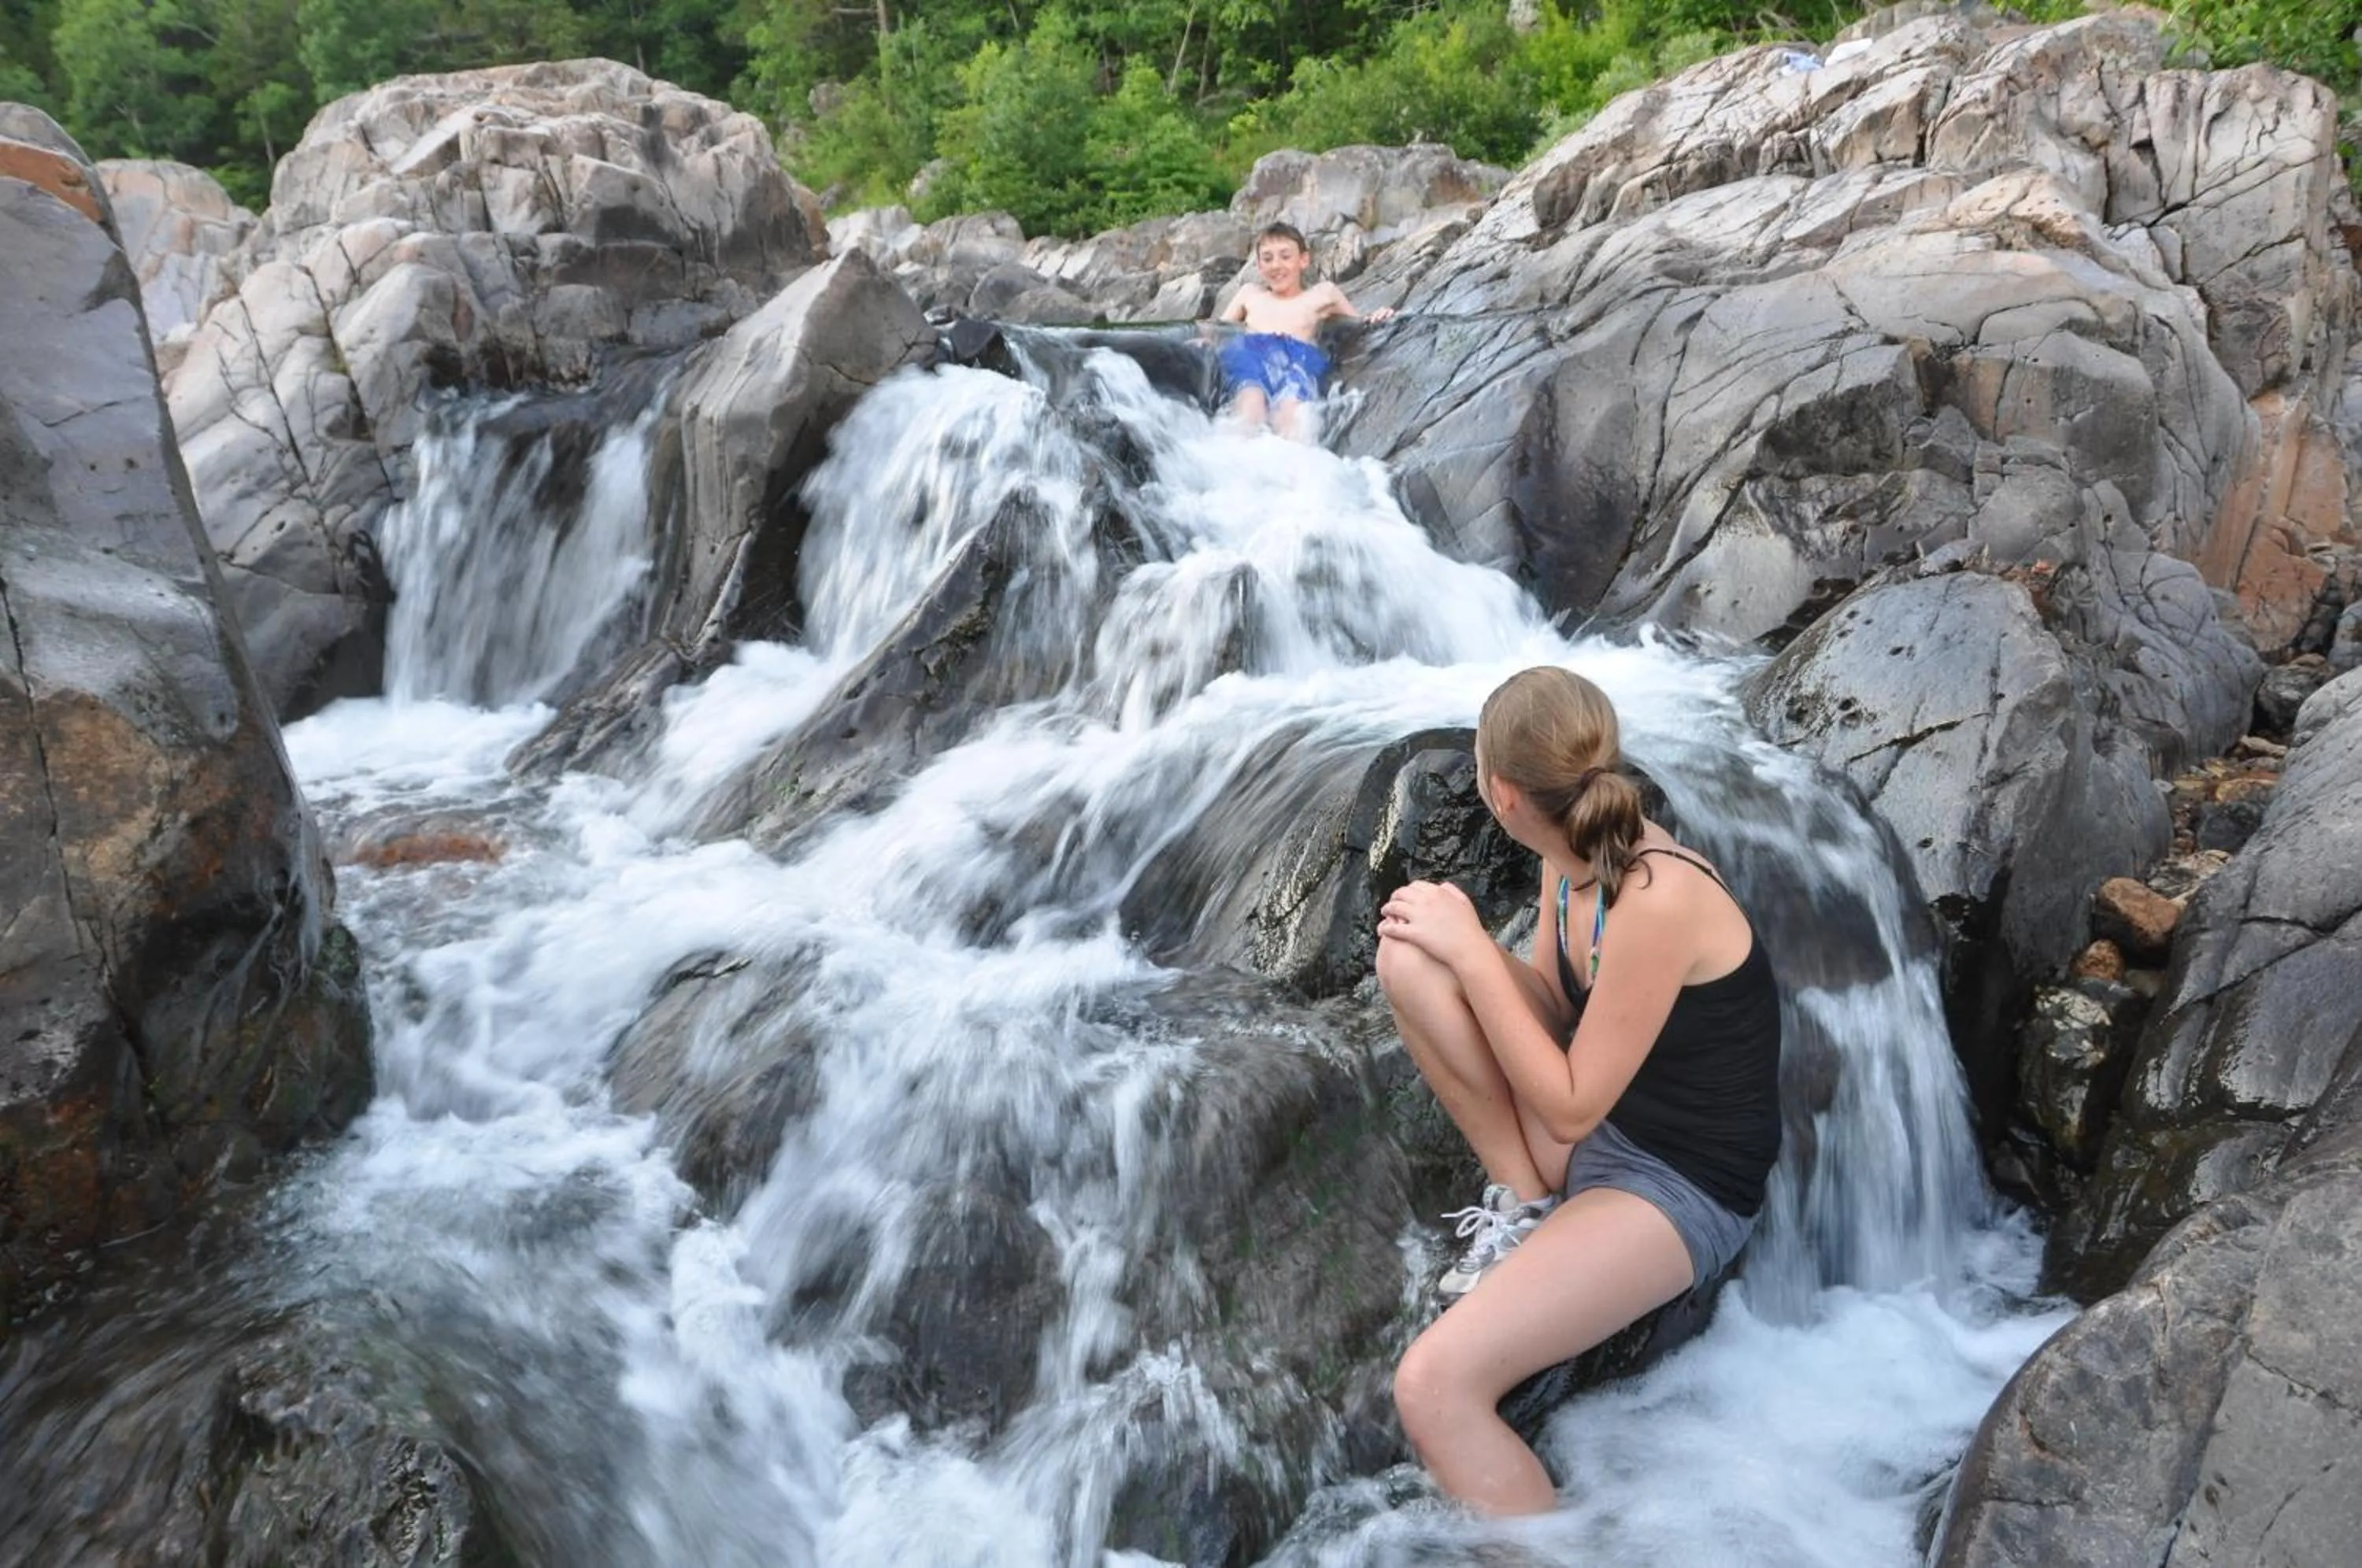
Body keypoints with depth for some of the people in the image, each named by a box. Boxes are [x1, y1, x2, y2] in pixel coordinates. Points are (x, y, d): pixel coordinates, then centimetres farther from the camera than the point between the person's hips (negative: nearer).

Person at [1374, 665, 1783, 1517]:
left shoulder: (1656, 900, -29)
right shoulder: (1573, 858, -4)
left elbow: (1570, 1106, -23)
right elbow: (1554, 1010, 7)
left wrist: (1469, 951, -20)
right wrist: (1452, 937, -10)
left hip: (1678, 1185, -9)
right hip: (1594, 1127, 9)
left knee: (1432, 1385, -25)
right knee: (1408, 957, -7)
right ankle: (1528, 1203, 1)